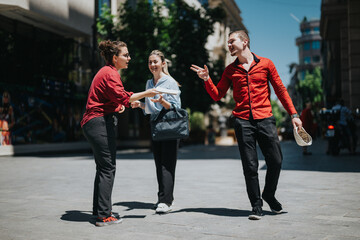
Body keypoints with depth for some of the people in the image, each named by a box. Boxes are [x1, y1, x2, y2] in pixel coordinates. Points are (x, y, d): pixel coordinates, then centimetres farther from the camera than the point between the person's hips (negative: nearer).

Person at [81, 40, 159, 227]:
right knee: (108, 168, -9)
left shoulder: (106, 72, 21)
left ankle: (98, 211, 20)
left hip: (93, 123, 11)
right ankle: (103, 216, -8)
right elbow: (122, 96, -24)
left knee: (103, 167, 14)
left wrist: (117, 105, 17)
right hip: (101, 122, -11)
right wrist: (145, 94, -19)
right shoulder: (110, 73, -12)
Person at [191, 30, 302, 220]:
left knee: (275, 161, 0)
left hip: (265, 119, 0)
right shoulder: (230, 70, 12)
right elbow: (217, 95, 12)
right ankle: (256, 205, 14)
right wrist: (207, 79, -4)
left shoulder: (265, 64, 8)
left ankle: (269, 195, 27)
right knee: (250, 166, 0)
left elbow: (280, 90, 9)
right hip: (242, 121, 1)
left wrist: (293, 114, 5)